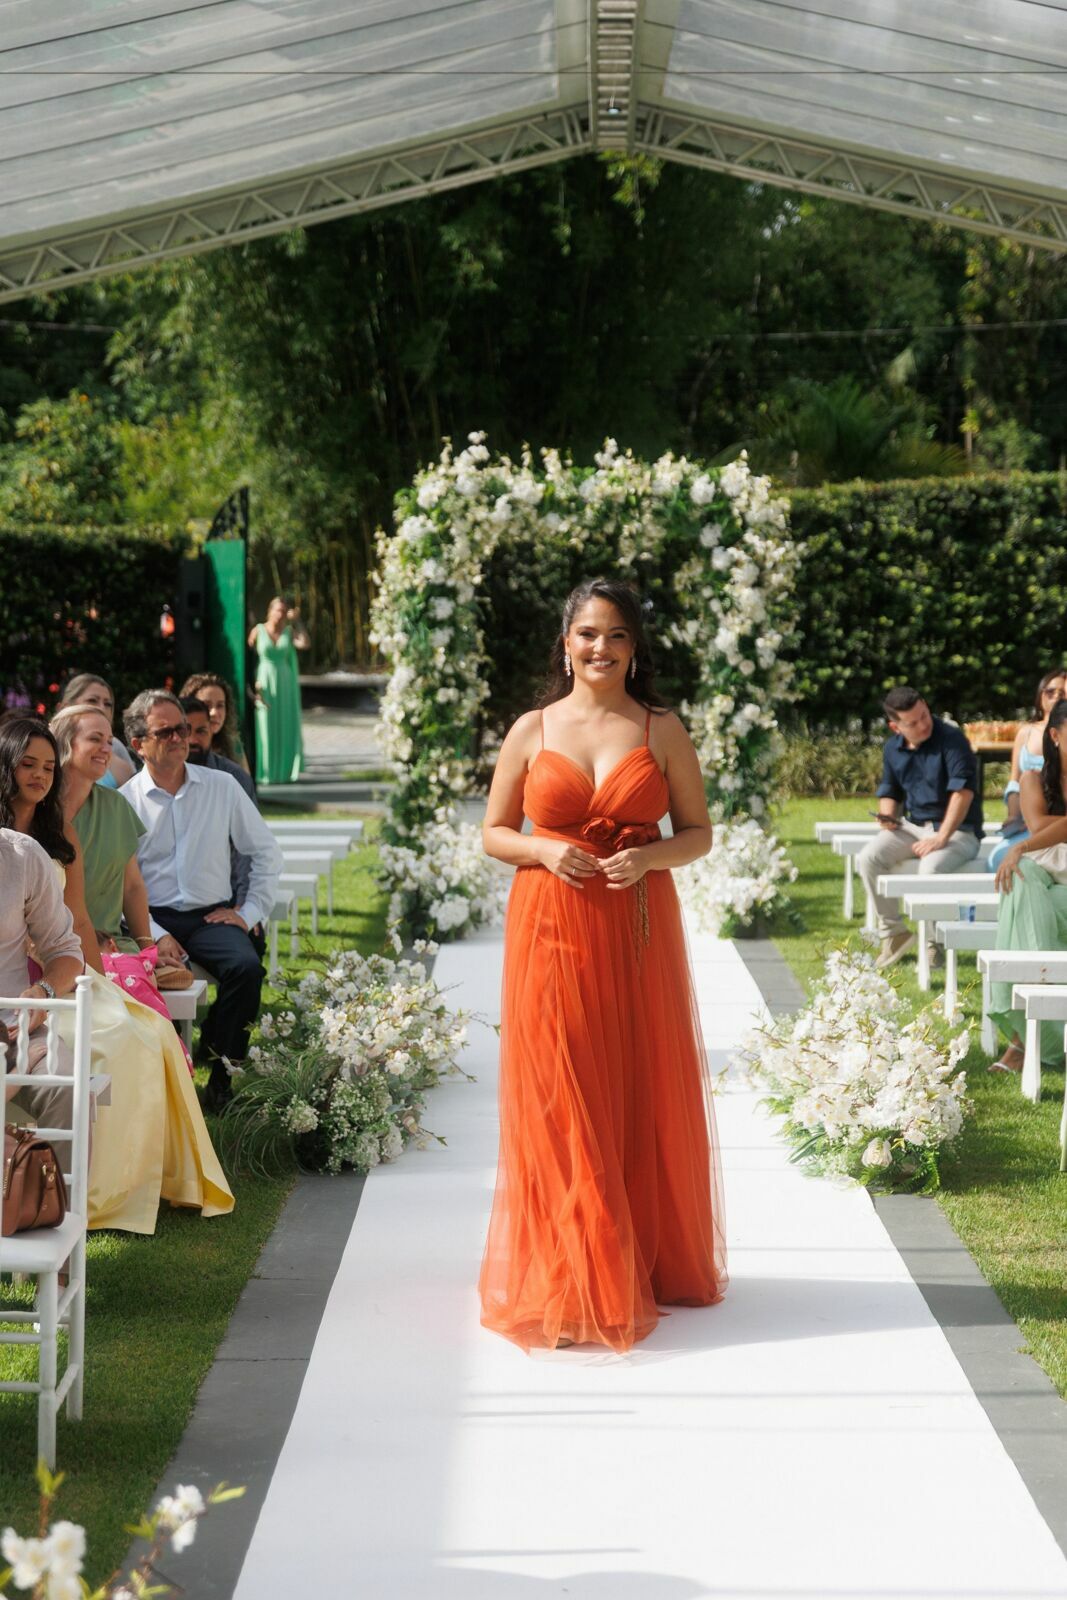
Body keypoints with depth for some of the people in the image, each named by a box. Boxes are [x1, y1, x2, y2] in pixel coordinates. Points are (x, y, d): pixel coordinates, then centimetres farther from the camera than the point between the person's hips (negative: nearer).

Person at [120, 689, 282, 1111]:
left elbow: (267, 853, 13)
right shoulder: (122, 801, 3)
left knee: (246, 966, -29)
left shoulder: (222, 787, 9)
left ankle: (220, 1074, -16)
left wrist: (251, 912, 3)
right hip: (152, 919, -2)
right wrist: (153, 935, -16)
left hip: (211, 915, 2)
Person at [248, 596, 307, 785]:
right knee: (265, 728, -1)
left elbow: (303, 643, -16)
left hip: (285, 684, 2)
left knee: (286, 728, 4)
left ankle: (285, 772, 11)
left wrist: (296, 621, -11)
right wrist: (252, 684, -7)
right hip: (265, 684, -2)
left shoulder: (289, 631, 3)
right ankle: (265, 773, 5)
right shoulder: (258, 630, -3)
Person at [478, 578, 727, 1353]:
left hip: (638, 932, 0)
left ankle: (651, 1264, 17)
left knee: (645, 1096, 3)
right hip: (551, 931, 0)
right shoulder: (532, 730, 6)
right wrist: (545, 852, -10)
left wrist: (651, 856, -13)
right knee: (557, 1103, -2)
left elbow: (700, 832, 7)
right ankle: (566, 1279, 7)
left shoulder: (663, 730, 5)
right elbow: (495, 832, 10)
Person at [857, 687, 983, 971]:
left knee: (931, 868, -36)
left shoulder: (951, 739, -13)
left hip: (958, 830, -6)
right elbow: (889, 791, 22)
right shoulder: (892, 749, 7)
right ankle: (894, 933, -5)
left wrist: (941, 838, -23)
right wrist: (888, 814, -2)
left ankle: (933, 942, -11)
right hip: (913, 827, 6)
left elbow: (963, 790, -20)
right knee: (867, 859, -18)